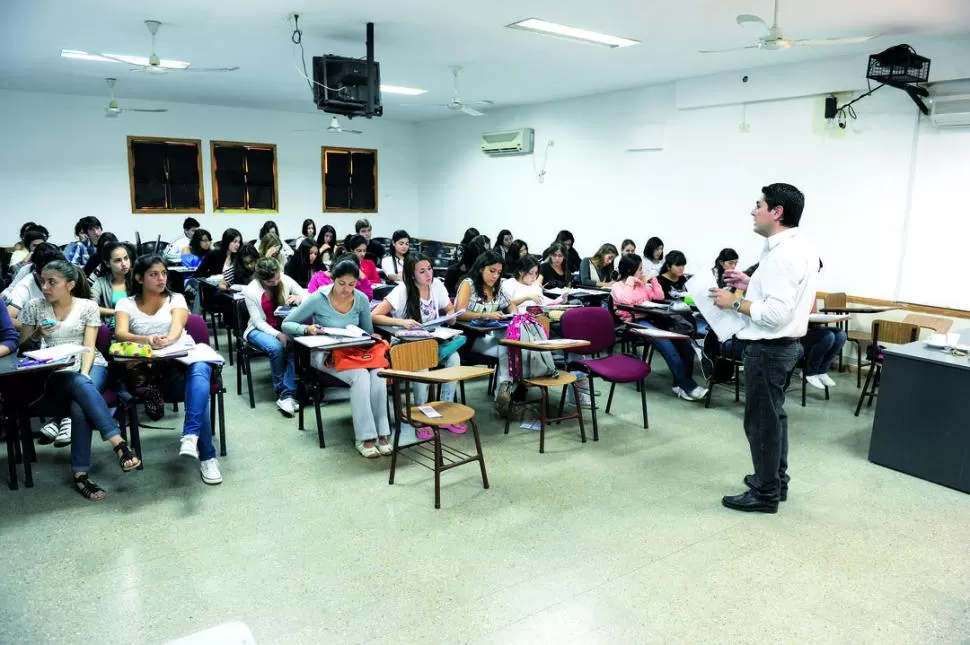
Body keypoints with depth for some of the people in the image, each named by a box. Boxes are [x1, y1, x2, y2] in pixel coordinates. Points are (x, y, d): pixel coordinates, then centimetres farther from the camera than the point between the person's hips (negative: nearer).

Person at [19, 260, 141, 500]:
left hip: (91, 366, 0)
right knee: (81, 386, -38)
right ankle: (118, 444, -44)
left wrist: (85, 374, -19)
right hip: (55, 373, 0)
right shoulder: (34, 306, 7)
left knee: (79, 405, -34)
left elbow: (89, 347, -2)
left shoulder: (88, 306, 3)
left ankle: (80, 475, -30)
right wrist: (37, 334, -7)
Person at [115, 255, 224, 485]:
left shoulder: (176, 299, 15)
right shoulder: (126, 304, 13)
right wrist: (146, 340, -30)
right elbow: (120, 333, -6)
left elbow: (178, 324, -7)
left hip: (186, 357, 2)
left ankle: (190, 437, -51)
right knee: (199, 387, -32)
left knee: (199, 371, -37)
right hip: (153, 367, -1)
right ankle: (207, 456, -28)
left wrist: (169, 339, -32)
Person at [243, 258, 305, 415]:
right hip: (260, 330, -2)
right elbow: (259, 322, -12)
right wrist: (278, 334, -27)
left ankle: (287, 395, -30)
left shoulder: (286, 280, -8)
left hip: (284, 326, 2)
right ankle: (282, 391, -16)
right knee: (276, 347, -35)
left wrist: (299, 298, -26)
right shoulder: (251, 291, -13)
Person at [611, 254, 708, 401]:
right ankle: (688, 387, -29)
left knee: (685, 342, -16)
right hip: (634, 323, -7)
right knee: (666, 344, -31)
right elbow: (626, 301, -17)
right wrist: (630, 283, -7)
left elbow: (659, 296, 19)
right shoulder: (617, 286, 3)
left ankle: (681, 384, -11)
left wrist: (653, 279, 13)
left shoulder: (641, 284, 22)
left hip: (650, 319, 7)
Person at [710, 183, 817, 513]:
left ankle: (765, 494, 13)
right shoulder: (799, 246, 10)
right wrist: (752, 284, 11)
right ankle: (775, 479, 34)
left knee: (761, 420, 1)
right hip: (784, 344, 11)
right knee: (774, 415, 21)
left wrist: (734, 302, -18)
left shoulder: (782, 253, -23)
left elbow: (776, 314, -28)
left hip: (769, 348, -11)